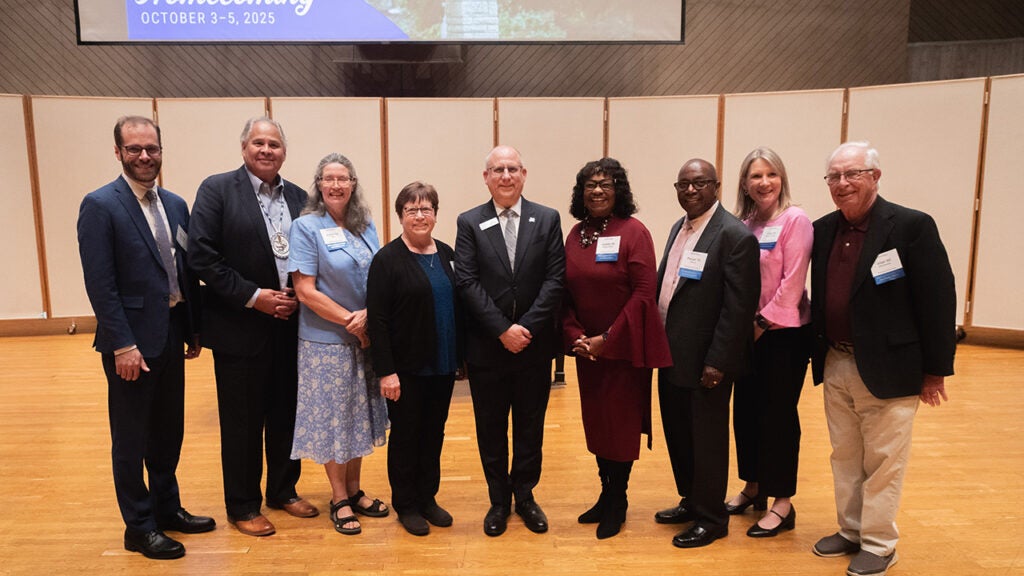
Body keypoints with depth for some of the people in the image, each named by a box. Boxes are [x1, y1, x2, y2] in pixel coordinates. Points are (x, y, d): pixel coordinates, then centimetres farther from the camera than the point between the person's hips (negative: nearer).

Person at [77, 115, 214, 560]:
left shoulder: (175, 205, 8)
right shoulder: (100, 206, -11)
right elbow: (99, 284, -16)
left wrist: (194, 329, 10)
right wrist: (123, 345, -19)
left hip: (171, 335, 7)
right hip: (131, 340, -6)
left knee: (168, 432, 18)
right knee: (131, 439, 8)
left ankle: (167, 509, 34)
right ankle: (139, 527, 21)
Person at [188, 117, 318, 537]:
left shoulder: (299, 197, 8)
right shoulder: (217, 189, -5)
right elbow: (201, 256, -12)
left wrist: (297, 297, -7)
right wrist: (253, 296, -15)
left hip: (290, 325, 4)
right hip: (240, 327, -4)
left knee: (287, 415, 14)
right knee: (243, 421, 6)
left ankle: (283, 490, 32)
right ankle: (243, 506, 22)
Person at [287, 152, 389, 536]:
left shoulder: (366, 227, 6)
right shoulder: (306, 227, -9)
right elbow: (305, 291, -14)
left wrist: (368, 315, -12)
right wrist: (351, 321, -15)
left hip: (365, 338, 5)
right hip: (325, 341, -5)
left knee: (359, 415, 13)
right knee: (331, 417, 5)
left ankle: (354, 490, 28)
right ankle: (339, 499, 20)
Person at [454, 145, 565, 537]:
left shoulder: (548, 219, 1)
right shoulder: (469, 223, 0)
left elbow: (555, 279, -5)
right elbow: (467, 283, -7)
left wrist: (527, 327, -14)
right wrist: (503, 330, -15)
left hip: (534, 344, 1)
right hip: (486, 347, 0)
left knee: (530, 427, 14)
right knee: (491, 428, 11)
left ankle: (525, 496, 32)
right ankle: (499, 501, 29)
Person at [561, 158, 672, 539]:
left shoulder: (633, 232, -10)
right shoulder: (576, 234, 5)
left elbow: (644, 293, -15)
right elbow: (567, 292, 7)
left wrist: (608, 339, -16)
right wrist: (574, 335, -6)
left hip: (624, 347, -5)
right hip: (586, 348, 5)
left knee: (620, 423, 5)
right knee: (595, 422, 12)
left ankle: (617, 503, 22)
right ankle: (606, 494, 29)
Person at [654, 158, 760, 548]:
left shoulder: (735, 236, -15)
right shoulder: (679, 228, 11)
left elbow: (739, 306, -19)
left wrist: (717, 363, -20)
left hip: (705, 362, -8)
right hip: (672, 355, 8)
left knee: (707, 440, 7)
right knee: (677, 435, 19)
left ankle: (711, 518, 25)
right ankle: (691, 501, 39)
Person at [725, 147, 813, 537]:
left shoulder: (795, 220, -10)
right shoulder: (742, 225, 7)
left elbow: (792, 282, -15)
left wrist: (764, 322, -13)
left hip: (783, 333, -6)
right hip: (748, 331, 6)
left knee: (778, 414, 2)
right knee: (745, 410, 12)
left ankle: (782, 505, 15)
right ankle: (752, 487, 30)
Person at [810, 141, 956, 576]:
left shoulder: (912, 226, -12)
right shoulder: (822, 230, 5)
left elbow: (938, 300, -11)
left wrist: (936, 370, -10)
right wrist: (819, 355, 9)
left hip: (887, 369, -5)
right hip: (835, 367, 6)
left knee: (882, 462, 7)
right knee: (844, 458, 17)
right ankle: (850, 531, 34)